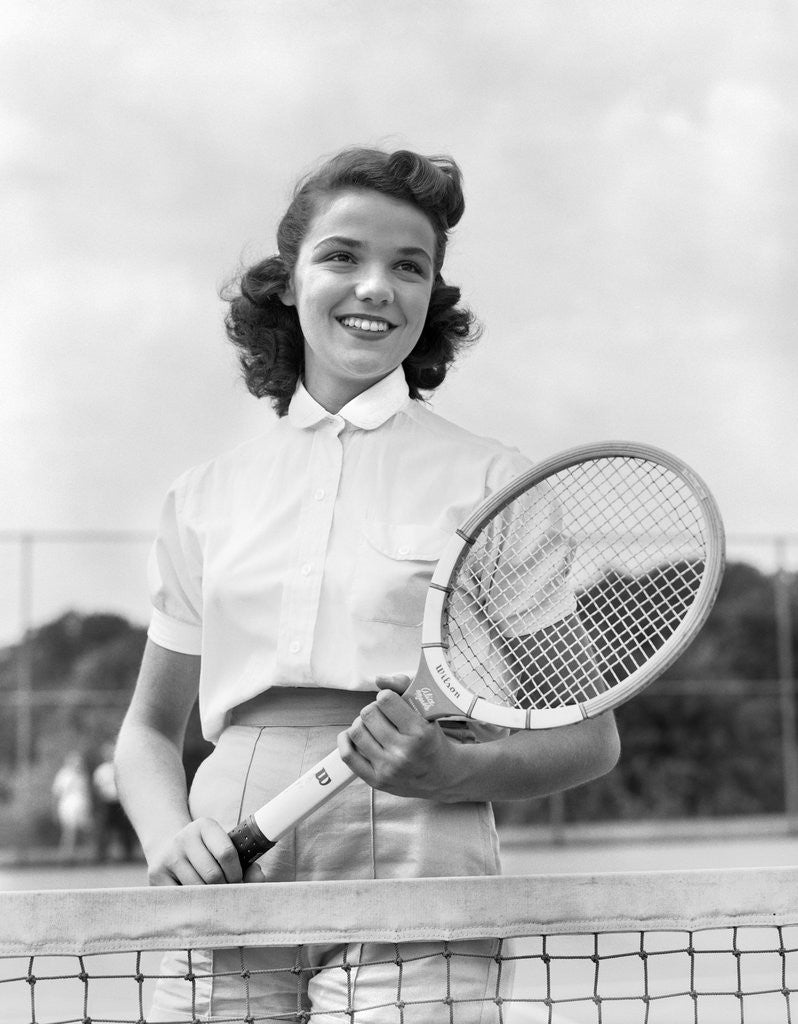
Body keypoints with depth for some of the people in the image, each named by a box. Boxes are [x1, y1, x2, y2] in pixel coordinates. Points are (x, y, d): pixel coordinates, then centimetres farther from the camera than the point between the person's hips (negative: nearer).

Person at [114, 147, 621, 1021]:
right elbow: (150, 729, 20)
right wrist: (167, 836, -1)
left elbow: (588, 736, 5)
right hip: (229, 896, 3)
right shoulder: (203, 498, 12)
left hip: (413, 881, -2)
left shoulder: (490, 480, 3)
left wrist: (454, 769, -14)